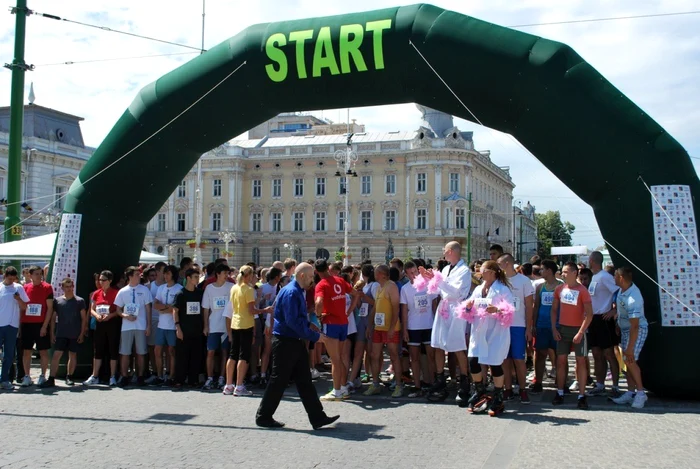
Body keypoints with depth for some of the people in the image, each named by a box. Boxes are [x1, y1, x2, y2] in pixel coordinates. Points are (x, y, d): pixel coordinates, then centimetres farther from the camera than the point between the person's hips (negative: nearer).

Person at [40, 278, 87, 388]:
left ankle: (69, 377, 19)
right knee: (56, 355, -7)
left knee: (73, 355, 7)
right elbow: (53, 318, 9)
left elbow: (84, 318, 3)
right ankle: (51, 379, -7)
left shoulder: (79, 301, 2)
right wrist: (52, 333, 4)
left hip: (75, 334, 0)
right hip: (61, 334, 0)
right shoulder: (57, 301, 6)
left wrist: (82, 333, -3)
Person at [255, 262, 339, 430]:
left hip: (295, 341, 10)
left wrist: (309, 325, 7)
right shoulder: (291, 293, -18)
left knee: (304, 380, 9)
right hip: (285, 342, -10)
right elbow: (293, 322, -24)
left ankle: (317, 417, 11)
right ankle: (263, 417, 14)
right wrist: (315, 336, -19)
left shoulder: (297, 292, 13)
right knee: (278, 381, 1)